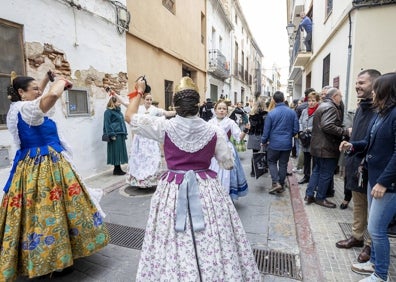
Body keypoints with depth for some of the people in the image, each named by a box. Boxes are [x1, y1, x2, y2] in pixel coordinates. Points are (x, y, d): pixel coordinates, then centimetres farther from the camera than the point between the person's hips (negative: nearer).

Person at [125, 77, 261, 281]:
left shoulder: (165, 128, -9)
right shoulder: (214, 131, -7)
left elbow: (130, 117, 2)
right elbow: (228, 164, 4)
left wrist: (139, 92, 15)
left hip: (173, 190, 0)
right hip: (207, 190, 1)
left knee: (174, 245, 14)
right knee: (213, 245, 14)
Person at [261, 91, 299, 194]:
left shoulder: (271, 113, -12)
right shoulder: (292, 112, -4)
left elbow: (266, 130, -6)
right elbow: (296, 129, 1)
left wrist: (263, 142, 9)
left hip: (274, 143, -2)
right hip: (287, 144, 3)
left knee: (272, 162, 14)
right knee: (283, 164, 13)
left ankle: (276, 183, 0)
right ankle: (281, 185, 21)